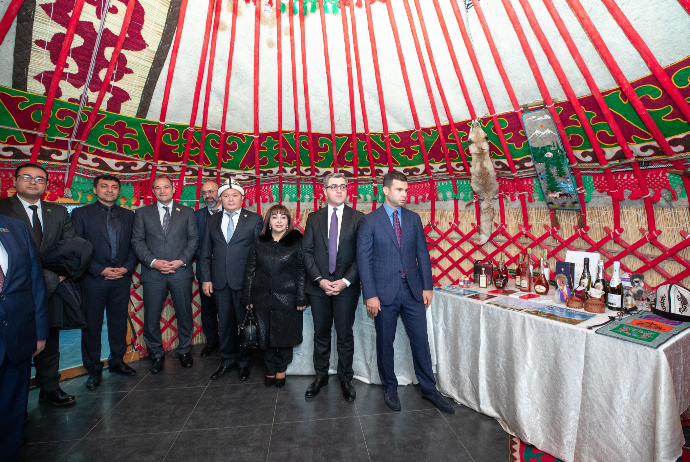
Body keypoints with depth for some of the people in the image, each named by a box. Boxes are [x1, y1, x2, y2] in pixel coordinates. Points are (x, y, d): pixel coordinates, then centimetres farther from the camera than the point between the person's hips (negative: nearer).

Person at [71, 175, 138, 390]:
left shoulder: (128, 215, 10)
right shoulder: (81, 213, 1)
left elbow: (134, 245, 8)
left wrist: (127, 267, -6)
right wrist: (100, 270, -13)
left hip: (121, 278, 3)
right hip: (94, 278, -2)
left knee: (119, 322, 12)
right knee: (92, 325, 7)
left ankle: (117, 362, 27)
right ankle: (94, 369, 22)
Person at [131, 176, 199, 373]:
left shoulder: (187, 212, 9)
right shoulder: (142, 213, 10)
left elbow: (193, 238, 4)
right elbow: (137, 241, 3)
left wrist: (182, 261, -9)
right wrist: (153, 261, -10)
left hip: (181, 271, 0)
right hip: (153, 273, 1)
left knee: (184, 314, 8)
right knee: (151, 316, 7)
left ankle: (184, 351, 27)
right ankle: (156, 354, 27)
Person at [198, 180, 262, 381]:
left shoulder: (254, 219, 0)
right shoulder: (212, 221, 11)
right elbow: (205, 253, 11)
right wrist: (206, 278, 3)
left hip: (244, 280, -3)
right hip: (220, 280, 3)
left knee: (243, 321, 8)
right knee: (225, 322, 13)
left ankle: (243, 362, 27)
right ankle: (228, 360, 32)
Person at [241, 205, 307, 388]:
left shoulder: (296, 241, -2)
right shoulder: (259, 242, 5)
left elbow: (301, 271, -4)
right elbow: (250, 270, 7)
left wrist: (301, 298, -8)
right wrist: (247, 297, 3)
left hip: (287, 296, -2)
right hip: (263, 297, 2)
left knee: (285, 334, 9)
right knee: (265, 334, 11)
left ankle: (281, 369, 32)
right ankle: (270, 369, 32)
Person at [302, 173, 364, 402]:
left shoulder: (358, 218, 0)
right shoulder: (314, 218, 6)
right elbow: (307, 252, 2)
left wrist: (346, 281, -13)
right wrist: (319, 280, -9)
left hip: (346, 286, -1)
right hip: (319, 286, 2)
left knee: (345, 335, 10)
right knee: (321, 333, 14)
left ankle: (345, 379, 29)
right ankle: (321, 376, 33)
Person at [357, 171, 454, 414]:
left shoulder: (414, 218, 6)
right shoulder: (370, 221, -6)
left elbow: (423, 254, 8)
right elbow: (364, 260, -8)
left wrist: (427, 286, 3)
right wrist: (370, 295, -12)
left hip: (412, 289, 3)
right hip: (384, 291, -3)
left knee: (420, 340, 11)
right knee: (385, 342, 12)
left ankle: (429, 389, 31)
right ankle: (390, 387, 34)